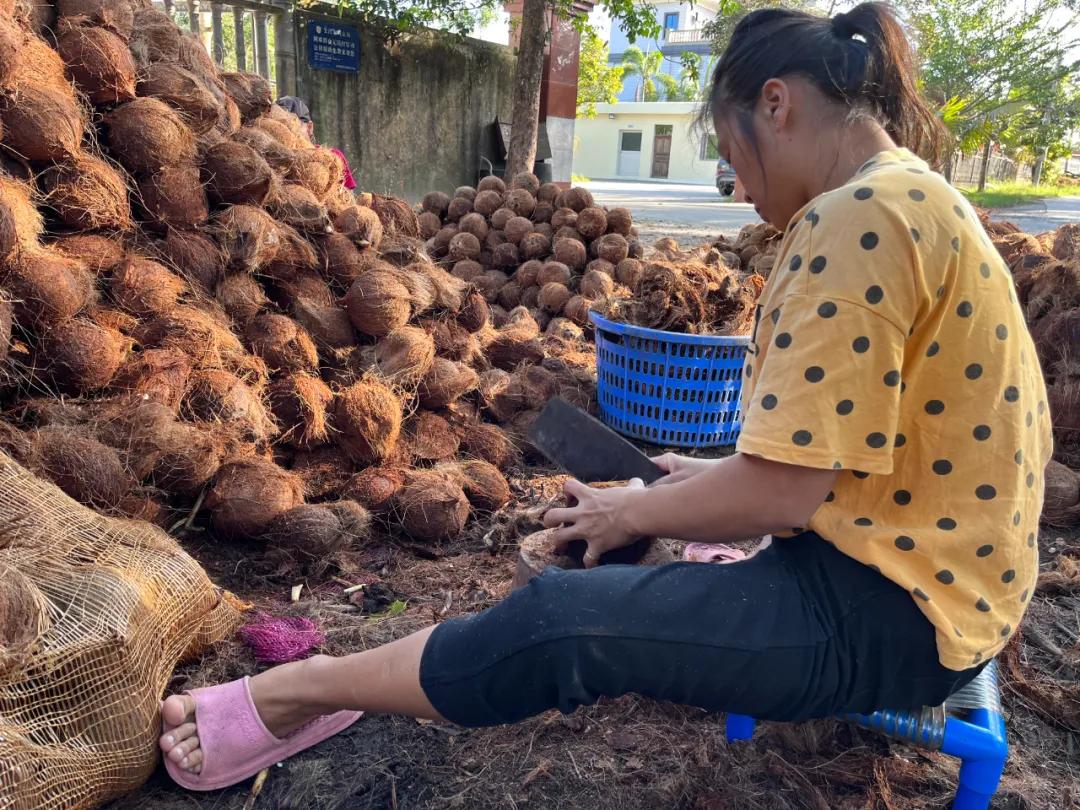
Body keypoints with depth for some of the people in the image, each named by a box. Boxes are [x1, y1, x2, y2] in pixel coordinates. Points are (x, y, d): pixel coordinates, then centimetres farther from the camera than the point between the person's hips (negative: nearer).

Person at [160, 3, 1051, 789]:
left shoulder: (860, 218, -23)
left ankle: (301, 689, 3)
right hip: (916, 556, 11)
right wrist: (718, 472, 14)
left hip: (891, 609, -10)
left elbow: (779, 494, -25)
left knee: (560, 621, -14)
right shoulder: (907, 200, 10)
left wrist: (630, 512, -9)